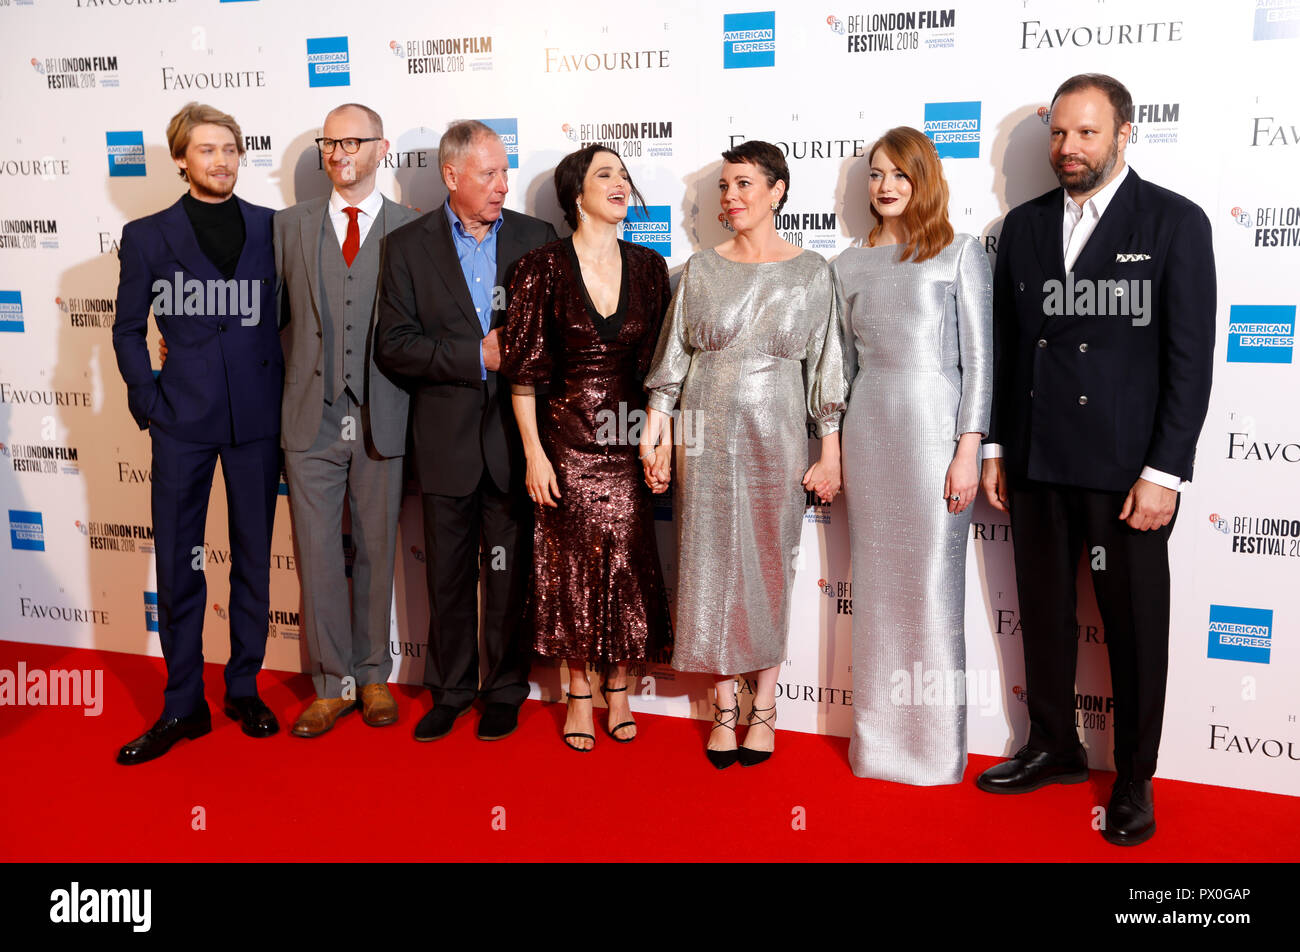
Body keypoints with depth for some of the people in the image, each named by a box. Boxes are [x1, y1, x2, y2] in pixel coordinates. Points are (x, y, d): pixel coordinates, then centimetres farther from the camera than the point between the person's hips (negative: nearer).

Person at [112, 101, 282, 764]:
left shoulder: (273, 228, 7)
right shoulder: (146, 237, 6)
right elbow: (128, 332, 8)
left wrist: (285, 392, 0)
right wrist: (149, 404, -1)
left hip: (257, 417, 1)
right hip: (182, 418, 0)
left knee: (253, 557, 8)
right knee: (177, 562, 3)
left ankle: (244, 690, 22)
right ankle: (183, 706, 14)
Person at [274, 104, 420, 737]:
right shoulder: (289, 226, 9)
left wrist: (413, 407, -3)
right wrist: (290, 385, 3)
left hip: (382, 422, -1)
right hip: (312, 420, 2)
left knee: (376, 552, 9)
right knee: (317, 554, 4)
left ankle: (374, 677, 24)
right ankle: (333, 684, 18)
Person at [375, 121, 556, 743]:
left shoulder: (537, 239, 3)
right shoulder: (408, 245, 1)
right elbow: (392, 346, -6)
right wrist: (476, 356, -14)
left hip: (514, 435, 0)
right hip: (446, 440, 0)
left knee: (511, 574, 8)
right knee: (448, 576, 11)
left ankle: (505, 690, 25)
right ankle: (450, 691, 27)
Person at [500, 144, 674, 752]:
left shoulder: (648, 267, 6)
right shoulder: (543, 267, -4)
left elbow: (658, 360, 9)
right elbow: (523, 367, -5)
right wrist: (533, 452, -8)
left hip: (629, 435, 3)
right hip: (565, 434, -2)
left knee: (626, 558, 3)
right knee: (572, 559, 4)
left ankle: (619, 689, 21)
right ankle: (579, 694, 20)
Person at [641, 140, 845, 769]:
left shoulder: (811, 271, 2)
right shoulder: (701, 269, 6)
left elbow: (824, 368, 1)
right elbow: (673, 359, 8)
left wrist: (830, 453, -1)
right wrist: (656, 433, 3)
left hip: (775, 434, -1)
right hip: (708, 435, 2)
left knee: (769, 563, 5)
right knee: (712, 563, 4)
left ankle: (764, 706, 19)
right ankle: (723, 708, 17)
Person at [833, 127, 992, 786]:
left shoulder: (960, 254, 2)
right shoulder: (850, 266, 13)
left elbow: (977, 358, -3)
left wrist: (968, 451, -10)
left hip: (934, 423, -4)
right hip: (867, 427, 4)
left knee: (932, 584, -1)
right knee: (875, 584, 8)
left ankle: (936, 746, 13)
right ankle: (878, 737, 19)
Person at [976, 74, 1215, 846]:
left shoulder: (1175, 222, -3)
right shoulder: (1025, 225, 9)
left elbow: (1191, 357, -7)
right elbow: (1005, 344, 11)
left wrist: (1164, 471, -13)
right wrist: (996, 448, 8)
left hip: (1126, 467, -4)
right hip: (1037, 464, 4)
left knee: (1136, 627, 7)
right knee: (1044, 613, 14)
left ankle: (1135, 778, 23)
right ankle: (1055, 747, 32)